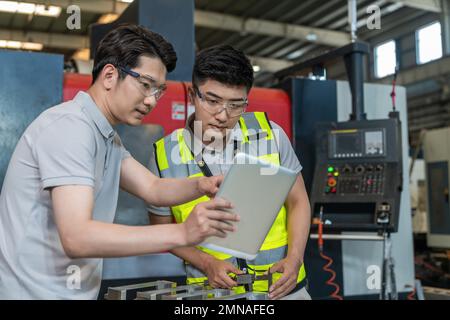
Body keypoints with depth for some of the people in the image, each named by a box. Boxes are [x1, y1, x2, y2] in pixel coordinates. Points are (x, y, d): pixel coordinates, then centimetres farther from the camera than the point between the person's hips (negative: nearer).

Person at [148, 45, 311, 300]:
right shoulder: (165, 155, -10)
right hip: (212, 290, -1)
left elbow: (297, 201, 2)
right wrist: (207, 263, -12)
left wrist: (294, 258, -11)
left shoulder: (269, 133, -7)